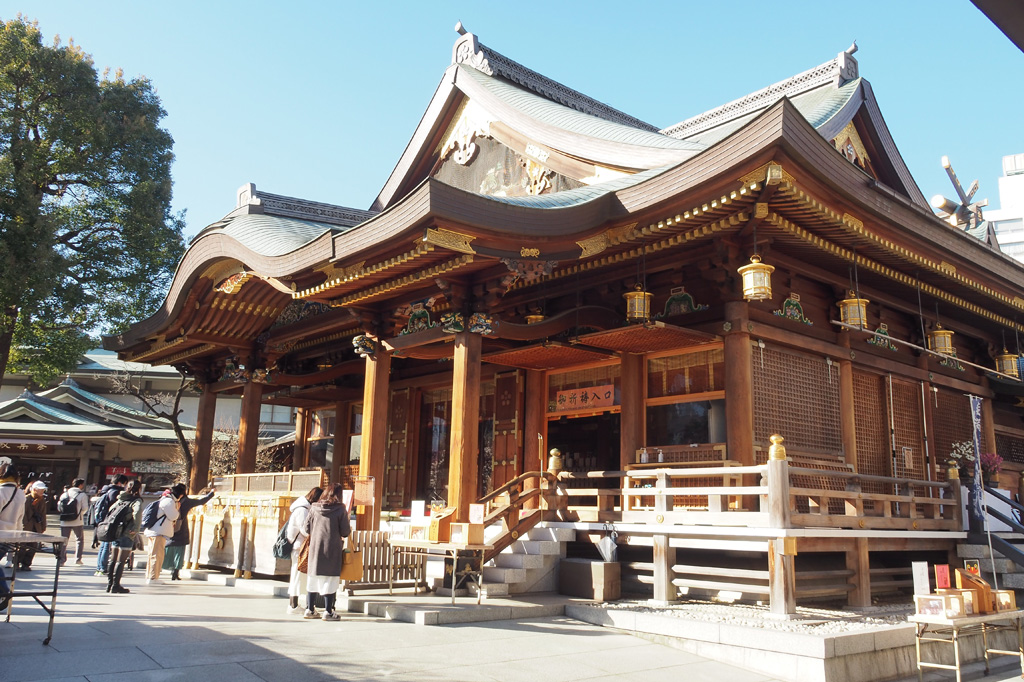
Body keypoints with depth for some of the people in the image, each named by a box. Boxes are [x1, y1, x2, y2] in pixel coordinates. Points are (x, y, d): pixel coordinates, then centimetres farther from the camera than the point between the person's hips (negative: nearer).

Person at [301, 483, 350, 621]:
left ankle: (310, 609, 20)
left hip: (315, 547, 4)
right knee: (330, 580, 2)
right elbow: (345, 532, -7)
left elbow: (306, 528, 5)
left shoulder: (314, 508, 2)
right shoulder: (340, 509, -7)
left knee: (313, 578, 13)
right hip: (333, 549, -4)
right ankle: (328, 612, 4)